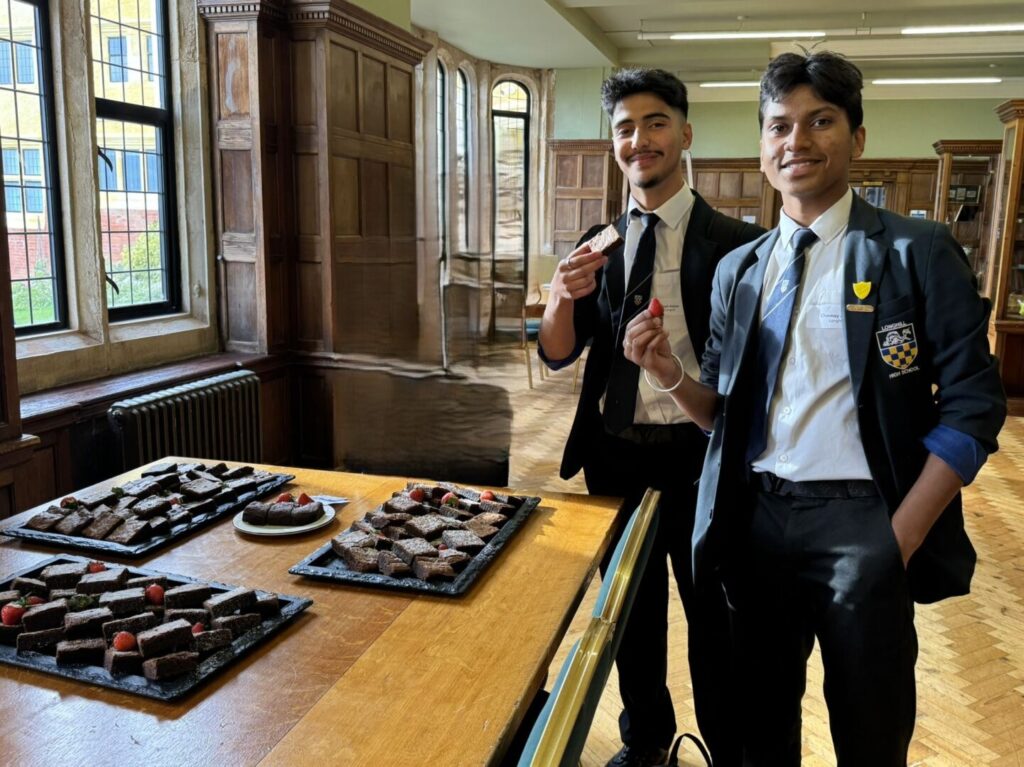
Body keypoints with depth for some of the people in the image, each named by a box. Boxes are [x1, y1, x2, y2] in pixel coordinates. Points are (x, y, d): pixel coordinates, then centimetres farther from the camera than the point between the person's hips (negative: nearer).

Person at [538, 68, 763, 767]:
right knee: (631, 606, 19)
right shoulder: (601, 245, 4)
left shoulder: (733, 244, -8)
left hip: (700, 455, -3)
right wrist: (564, 294, -17)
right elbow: (558, 354, 1)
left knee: (712, 613, 12)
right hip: (615, 454, 4)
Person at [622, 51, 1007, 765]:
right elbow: (724, 412, 11)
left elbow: (973, 404, -7)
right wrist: (672, 376, -10)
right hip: (756, 518, 4)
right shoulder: (738, 269, 9)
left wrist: (900, 538, -12)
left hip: (861, 521, -3)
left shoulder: (918, 252, -4)